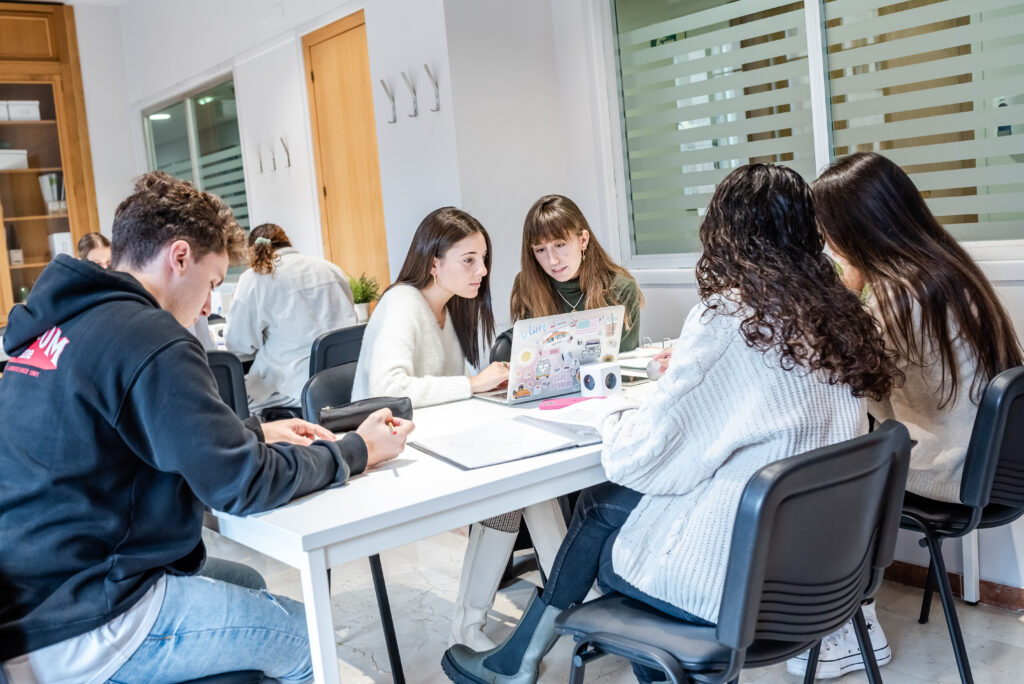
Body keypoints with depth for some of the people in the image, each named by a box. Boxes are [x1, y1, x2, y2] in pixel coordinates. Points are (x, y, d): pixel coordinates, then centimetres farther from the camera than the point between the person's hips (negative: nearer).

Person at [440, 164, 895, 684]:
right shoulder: (840, 319, 2)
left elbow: (638, 457, -15)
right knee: (603, 505, 18)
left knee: (599, 506, 16)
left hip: (738, 573, -7)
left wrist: (616, 410, 6)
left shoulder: (727, 318, -19)